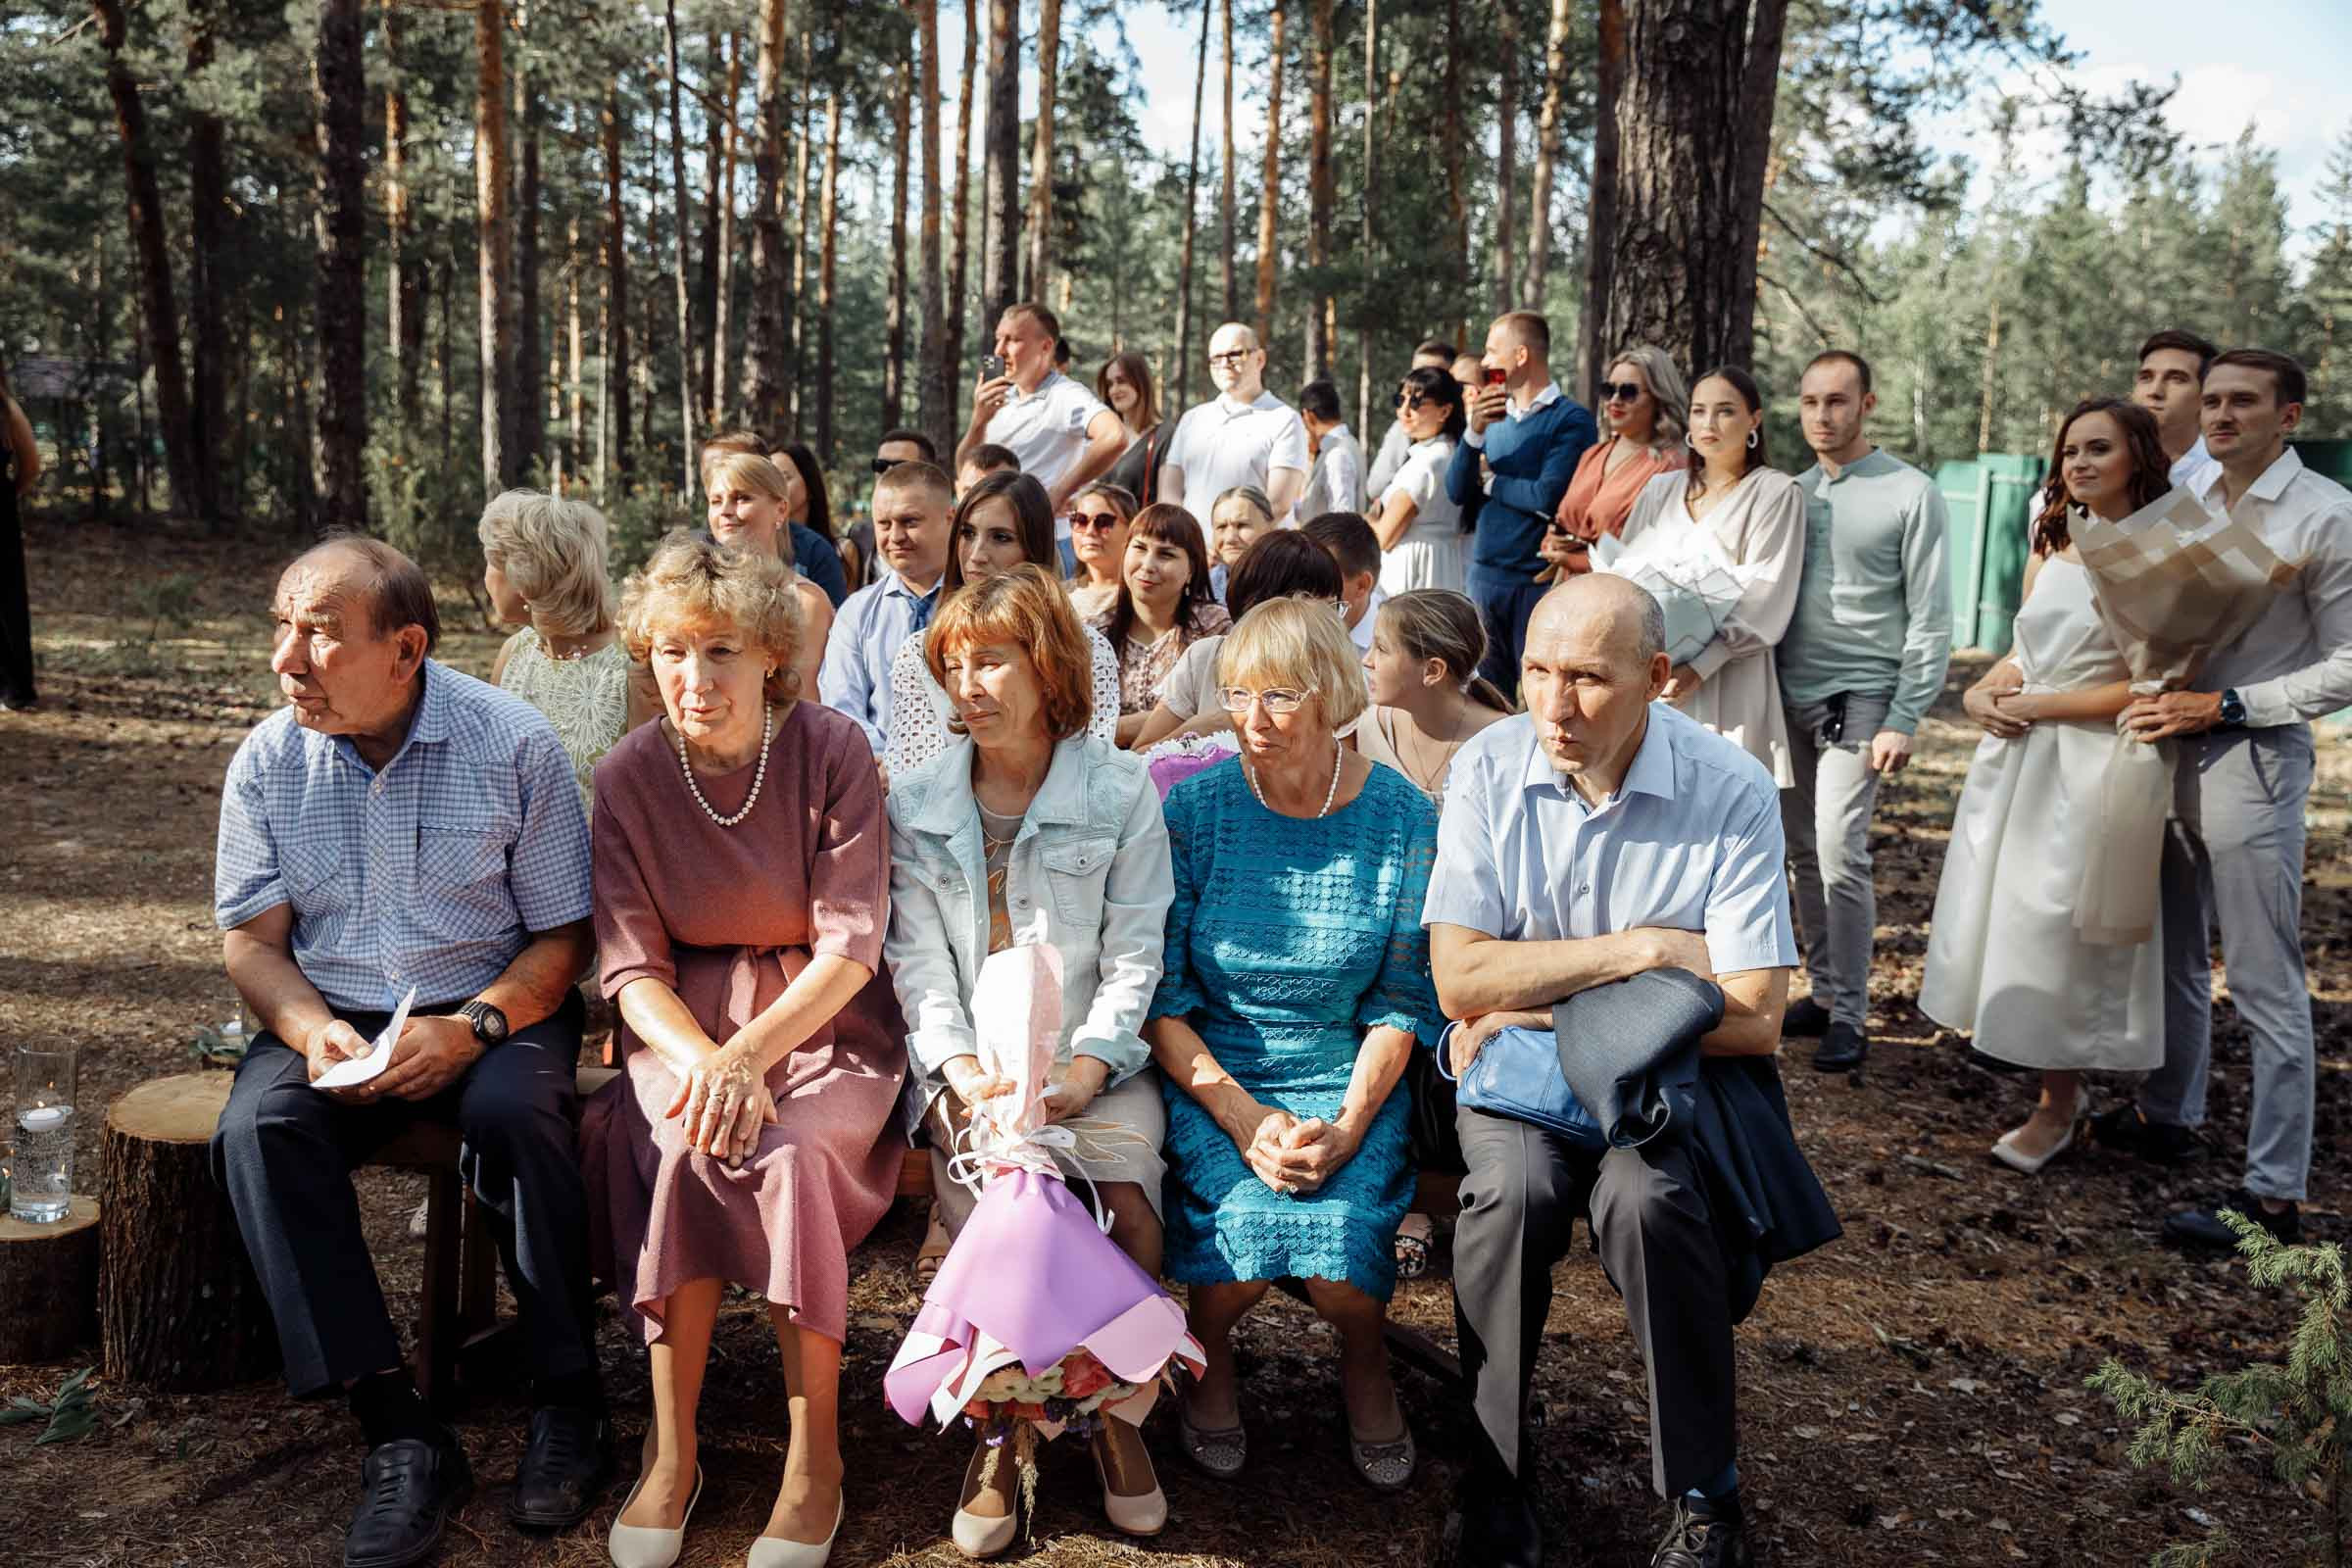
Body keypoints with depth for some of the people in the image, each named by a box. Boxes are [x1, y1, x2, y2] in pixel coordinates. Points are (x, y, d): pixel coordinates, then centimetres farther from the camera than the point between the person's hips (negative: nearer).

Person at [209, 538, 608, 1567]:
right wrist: (311, 1029, -17)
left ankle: (568, 1403, -15)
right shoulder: (267, 762, 0)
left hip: (493, 1006, -3)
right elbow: (252, 942, 4)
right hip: (334, 1016, 3)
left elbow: (561, 935, -5)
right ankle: (397, 1432, -24)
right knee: (258, 1127, -27)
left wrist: (472, 1027, -22)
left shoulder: (516, 745, -9)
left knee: (513, 1113, -34)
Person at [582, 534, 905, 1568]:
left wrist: (748, 1053, -25)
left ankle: (815, 1462, -15)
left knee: (790, 1155, -30)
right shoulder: (629, 776, -3)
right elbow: (630, 964, -4)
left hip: (825, 1017, -2)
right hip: (683, 1018, 2)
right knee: (687, 1149, -29)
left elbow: (851, 943, -12)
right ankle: (670, 1447, -13)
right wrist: (701, 1059, -23)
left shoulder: (831, 751, -8)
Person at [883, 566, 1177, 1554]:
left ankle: (1113, 1408, 5)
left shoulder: (1120, 788, 4)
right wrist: (960, 1067, -12)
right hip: (970, 1064, 1)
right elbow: (917, 956, 4)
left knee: (1128, 1218, -24)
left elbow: (1135, 953, 0)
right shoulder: (915, 802, 10)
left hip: (1092, 1060, 0)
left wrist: (1086, 1066, -14)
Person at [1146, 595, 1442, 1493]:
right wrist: (1245, 1118, -17)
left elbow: (1401, 1004, 0)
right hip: (1210, 1074, 0)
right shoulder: (1196, 808, -6)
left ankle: (1365, 1361, 12)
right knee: (1253, 1216, -27)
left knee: (1340, 1230, -26)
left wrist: (1348, 1123, -16)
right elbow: (1159, 998, -6)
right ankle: (1209, 1355, 10)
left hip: (1346, 1077, 0)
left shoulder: (1400, 818, -4)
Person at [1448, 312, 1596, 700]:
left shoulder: (1571, 419, -7)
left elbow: (1547, 497, -20)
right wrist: (1474, 432, -10)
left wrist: (1491, 482, -3)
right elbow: (1457, 492, 5)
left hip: (1536, 580, -6)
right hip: (1483, 576, 6)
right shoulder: (1496, 417, 12)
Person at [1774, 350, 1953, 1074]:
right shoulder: (1792, 492, 12)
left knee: (1840, 854, -12)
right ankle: (1824, 992, 20)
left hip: (1858, 698, -5)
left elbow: (1930, 619, -5)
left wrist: (1903, 721, -12)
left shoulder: (1911, 494, -3)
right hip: (1788, 696, 5)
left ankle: (1849, 1015, -1)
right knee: (1804, 853, 8)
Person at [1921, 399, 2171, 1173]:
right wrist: (1983, 694, -2)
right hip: (2014, 757, 7)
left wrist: (2037, 706, -13)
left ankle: (2058, 1108, 16)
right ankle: (2059, 1083, 26)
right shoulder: (2050, 551, 12)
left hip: (2091, 763, -7)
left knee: (2056, 930, 0)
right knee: (2000, 920, 10)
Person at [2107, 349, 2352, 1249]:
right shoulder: (2184, 504, 9)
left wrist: (2222, 707, -17)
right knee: (2175, 955, 19)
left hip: (2253, 759, -6)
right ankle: (2169, 1115, 36)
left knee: (2265, 985, -3)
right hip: (2169, 750, 6)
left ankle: (2276, 1194, 3)